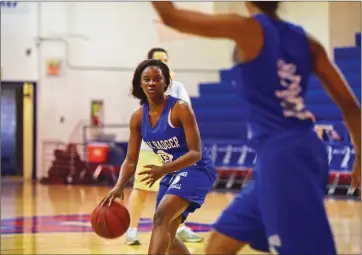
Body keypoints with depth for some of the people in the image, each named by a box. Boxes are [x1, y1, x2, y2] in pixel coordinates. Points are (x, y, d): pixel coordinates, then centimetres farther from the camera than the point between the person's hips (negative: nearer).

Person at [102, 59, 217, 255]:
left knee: (161, 218, -28)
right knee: (166, 235, 10)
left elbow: (195, 153, -24)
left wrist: (163, 170, -37)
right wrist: (118, 187, -19)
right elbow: (131, 161, 0)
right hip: (172, 172, 8)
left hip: (196, 169, -8)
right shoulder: (138, 117, -2)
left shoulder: (180, 109, -20)